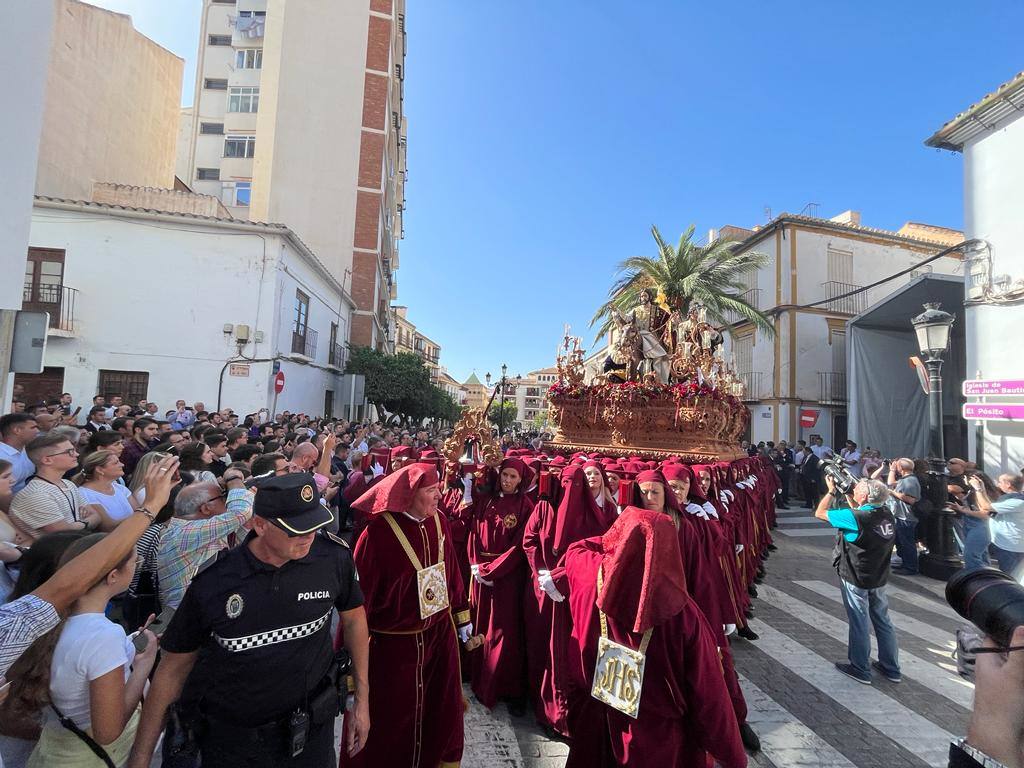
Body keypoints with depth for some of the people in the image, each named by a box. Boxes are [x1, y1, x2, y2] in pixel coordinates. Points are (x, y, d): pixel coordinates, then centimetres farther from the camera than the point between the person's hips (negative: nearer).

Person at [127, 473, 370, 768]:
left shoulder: (334, 557, -18)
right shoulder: (212, 581, -18)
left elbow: (353, 618, 0)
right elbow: (173, 668, -4)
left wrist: (362, 700, 3)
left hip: (311, 727, 0)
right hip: (230, 735, 0)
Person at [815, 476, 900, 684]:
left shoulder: (855, 517, -27)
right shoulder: (887, 514, -6)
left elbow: (820, 513, -18)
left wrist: (831, 491, -7)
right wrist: (847, 495, 5)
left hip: (856, 579, -6)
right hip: (879, 579, 7)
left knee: (859, 623, 8)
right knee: (883, 621, 19)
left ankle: (860, 669, 23)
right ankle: (891, 668, 32)